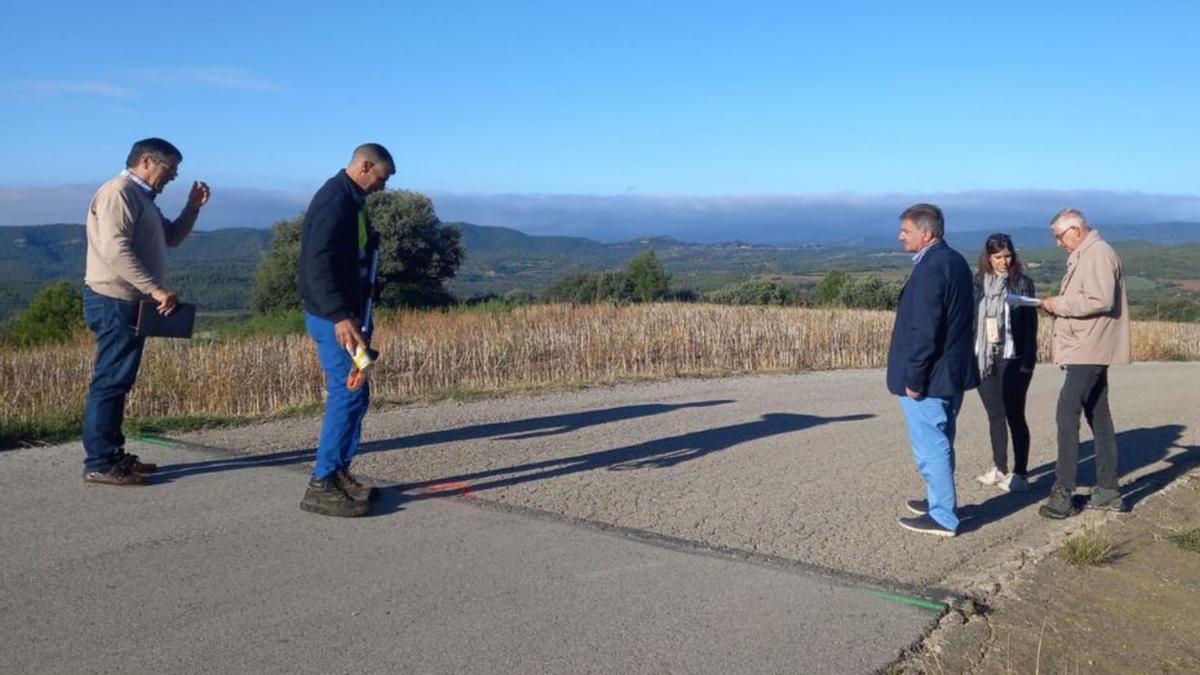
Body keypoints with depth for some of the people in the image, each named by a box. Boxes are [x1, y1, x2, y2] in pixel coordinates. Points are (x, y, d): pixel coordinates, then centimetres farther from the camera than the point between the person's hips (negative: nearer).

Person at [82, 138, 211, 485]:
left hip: (129, 301, 10)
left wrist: (193, 207, 9)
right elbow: (115, 249, -24)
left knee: (118, 382, 13)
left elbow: (171, 238, 24)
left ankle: (112, 454, 20)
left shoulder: (142, 198, 19)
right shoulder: (119, 192, -13)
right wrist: (155, 288, -27)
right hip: (115, 302, -10)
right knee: (109, 381, -9)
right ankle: (98, 464, -6)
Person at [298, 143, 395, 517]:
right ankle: (321, 485, -6)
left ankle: (339, 473, 22)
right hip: (333, 317, -10)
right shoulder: (334, 200, -16)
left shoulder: (349, 200, 16)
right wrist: (340, 316, -31)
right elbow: (318, 263, -26)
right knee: (348, 394, -10)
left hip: (347, 312, 10)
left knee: (355, 394, 13)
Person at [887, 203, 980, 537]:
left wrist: (913, 378, -18)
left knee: (930, 447, 0)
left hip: (928, 377, -10)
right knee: (941, 443, 22)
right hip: (954, 371, 10)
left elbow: (924, 331, -24)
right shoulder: (956, 261, 10)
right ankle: (941, 501, 35)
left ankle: (943, 517, 8)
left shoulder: (929, 270, -21)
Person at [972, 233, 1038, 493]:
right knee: (995, 417, 12)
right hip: (984, 360, 4)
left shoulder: (1023, 283, -2)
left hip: (1012, 360, -3)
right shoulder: (978, 283, 6)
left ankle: (1020, 474, 8)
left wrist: (1028, 361, -12)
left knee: (1015, 417, 1)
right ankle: (999, 469, 23)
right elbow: (970, 319, 7)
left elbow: (1031, 324, -5)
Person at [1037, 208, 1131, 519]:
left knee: (1067, 414, -12)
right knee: (1098, 418, 13)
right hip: (1086, 350, 11)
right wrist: (1058, 305, 6)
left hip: (1089, 350, -11)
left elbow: (1100, 300, -24)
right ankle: (1108, 490, 20)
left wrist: (1058, 304, -15)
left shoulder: (1098, 253, -13)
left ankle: (1063, 493, -11)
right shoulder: (1083, 256, 18)